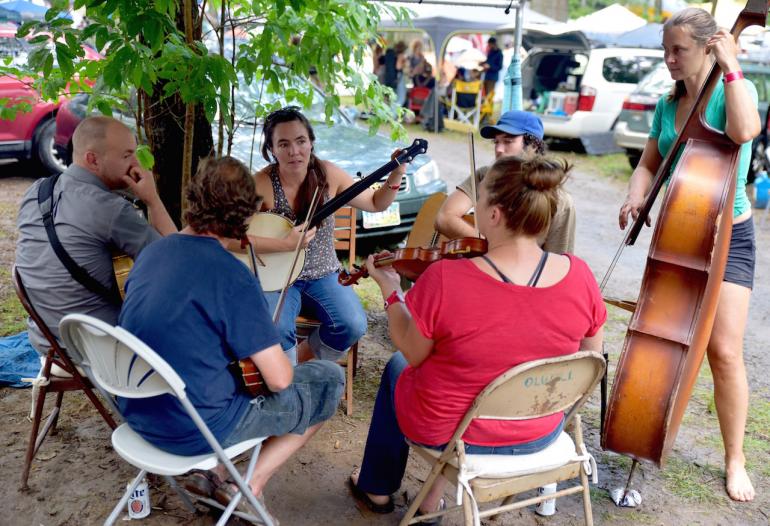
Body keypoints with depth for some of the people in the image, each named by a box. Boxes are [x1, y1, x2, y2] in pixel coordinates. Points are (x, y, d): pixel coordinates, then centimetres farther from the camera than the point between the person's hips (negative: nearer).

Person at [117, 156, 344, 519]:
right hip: (193, 430, -7)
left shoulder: (150, 253, -1)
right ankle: (252, 484, 8)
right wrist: (274, 356, 3)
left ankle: (211, 471, 19)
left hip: (137, 412, 7)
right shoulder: (232, 276, -23)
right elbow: (279, 379, -21)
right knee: (330, 380, 7)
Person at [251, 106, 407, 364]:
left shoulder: (327, 174, -5)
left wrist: (395, 176, -9)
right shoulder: (262, 184, -17)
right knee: (278, 330, -30)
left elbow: (375, 203, 7)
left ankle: (302, 358, 11)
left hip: (323, 275, 3)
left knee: (354, 324, -20)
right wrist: (285, 244, -29)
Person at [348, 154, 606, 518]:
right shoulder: (579, 276, -18)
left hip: (445, 431, -3)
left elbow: (413, 354, -13)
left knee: (397, 368, 30)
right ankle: (435, 497, 37)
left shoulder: (444, 279, -30)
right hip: (540, 435, 4)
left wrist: (390, 288, -1)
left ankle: (377, 488, 49)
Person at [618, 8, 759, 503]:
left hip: (727, 237, -5)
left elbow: (745, 131, -33)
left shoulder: (735, 90, -10)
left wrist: (731, 66, -25)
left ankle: (735, 459, 9)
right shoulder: (668, 104, 5)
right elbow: (649, 165, 10)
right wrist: (636, 198, -10)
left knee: (724, 350, -9)